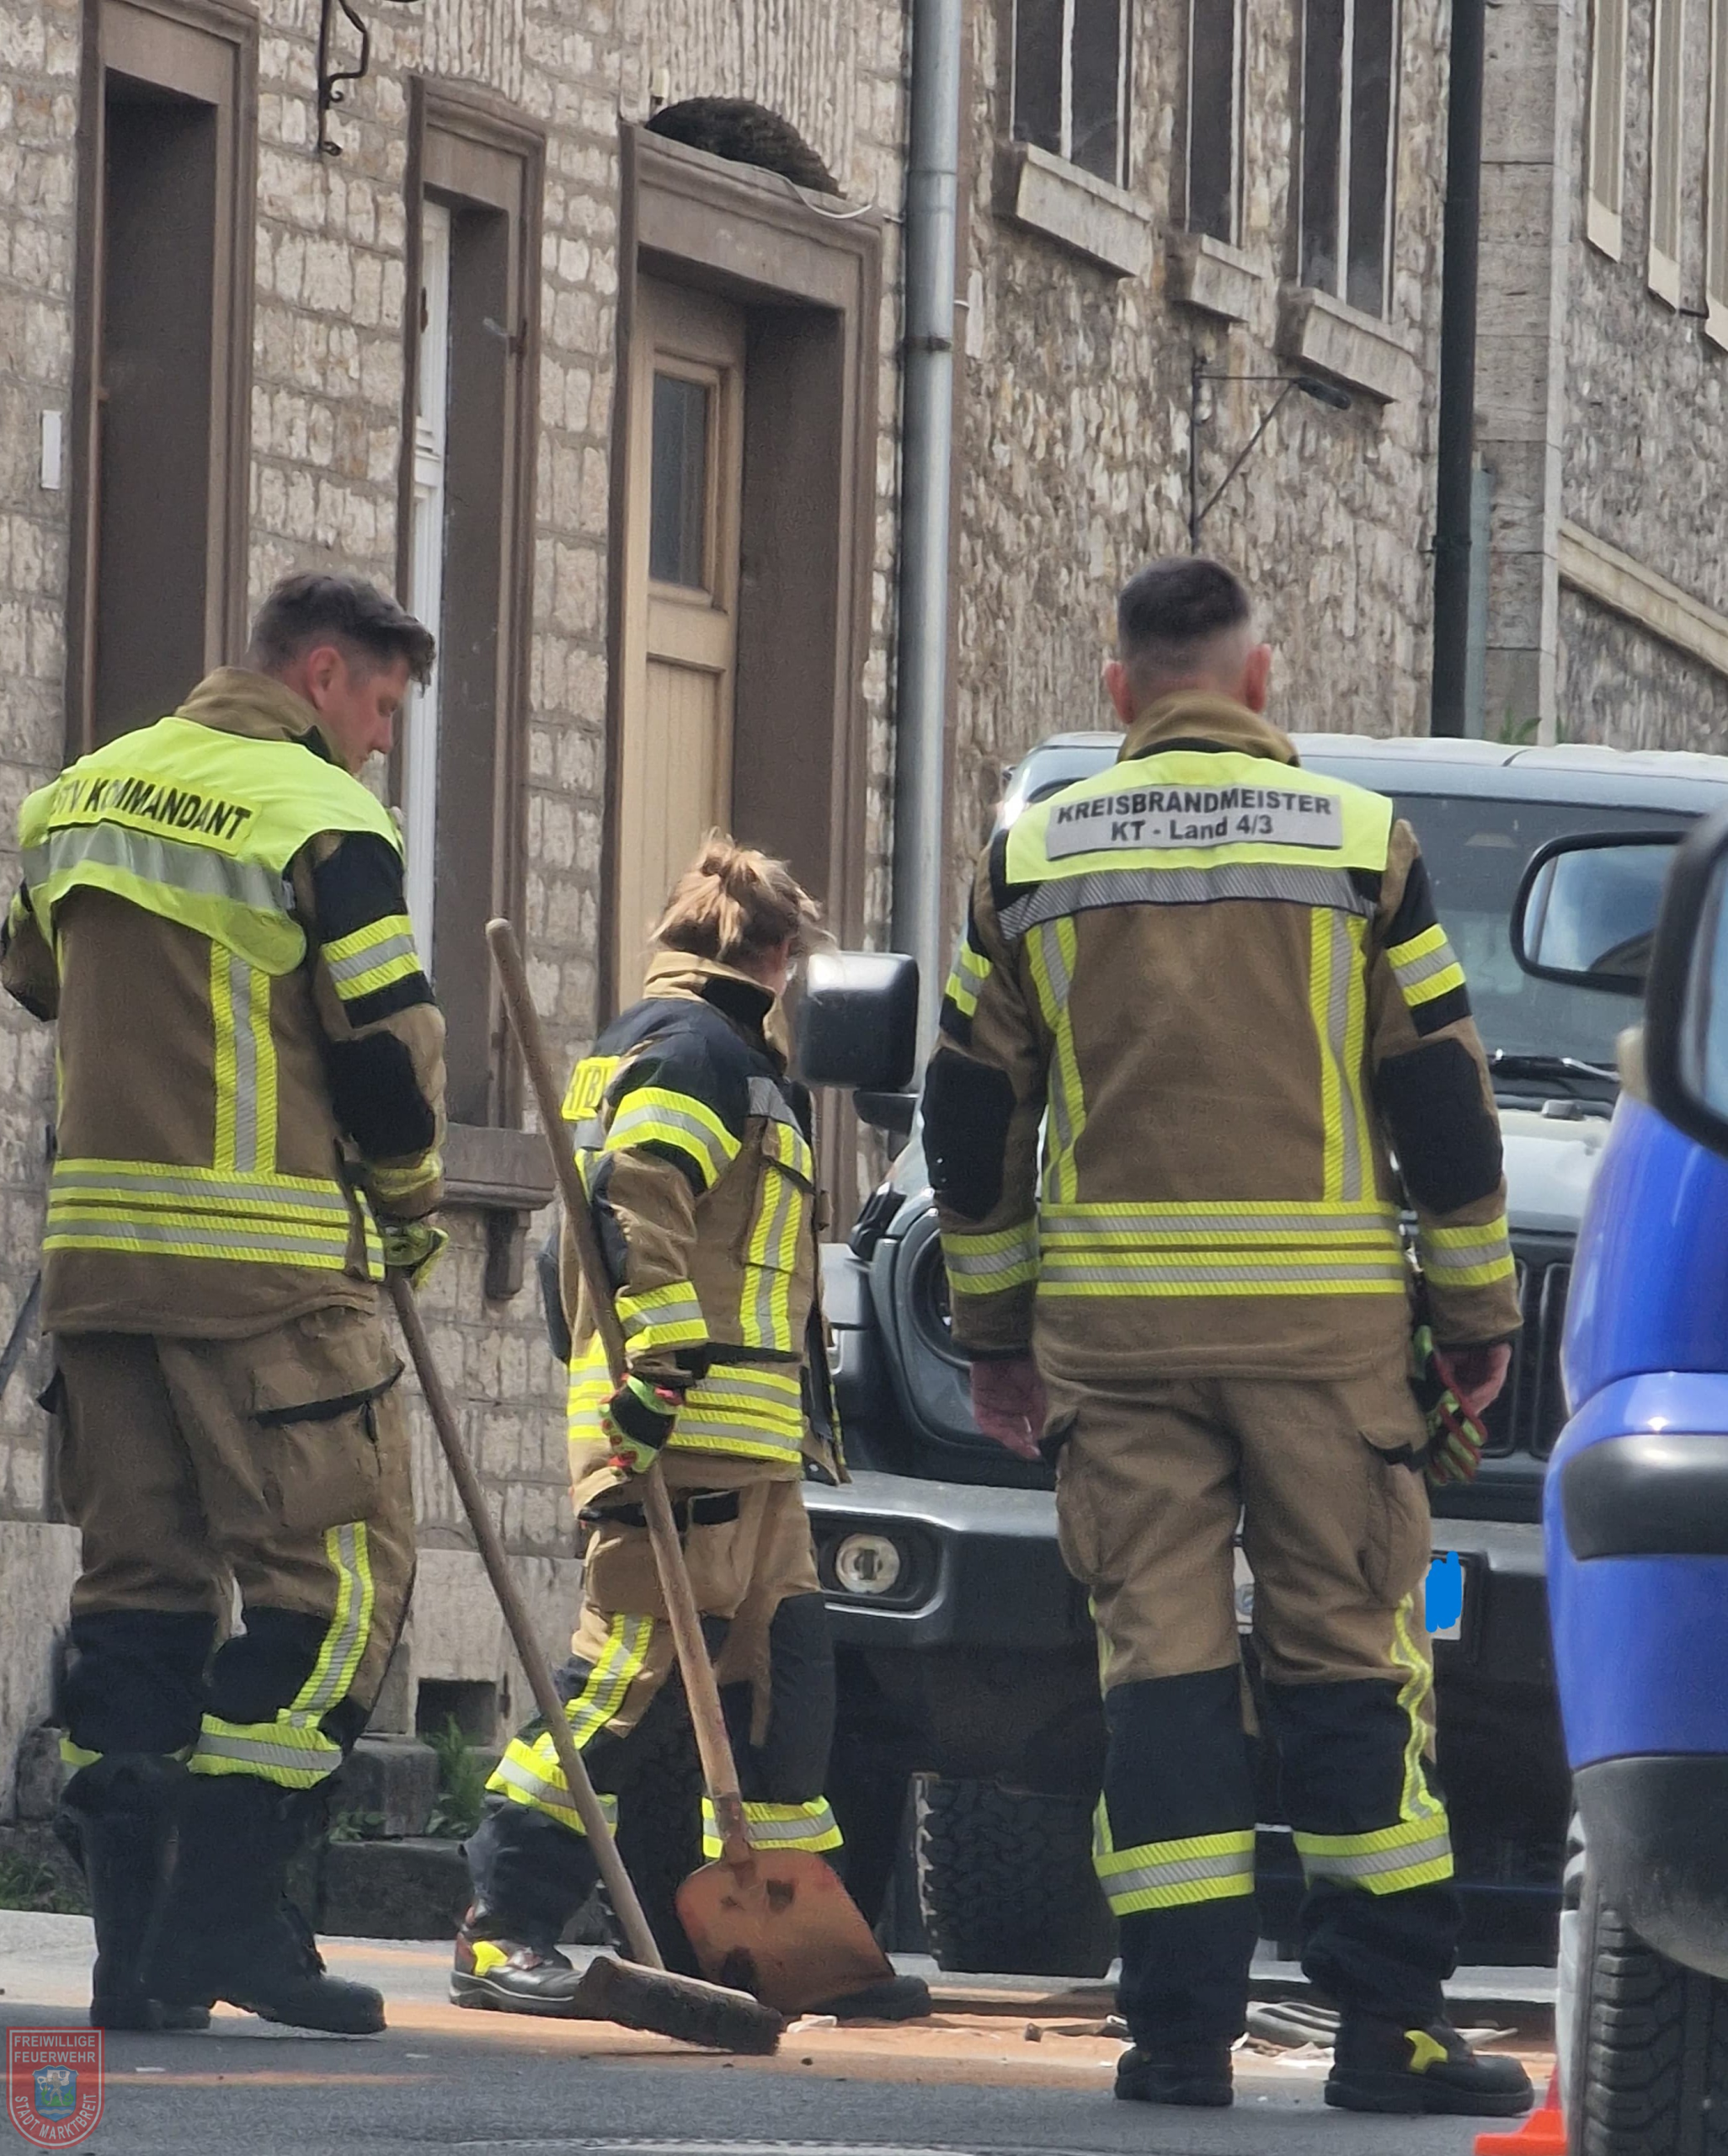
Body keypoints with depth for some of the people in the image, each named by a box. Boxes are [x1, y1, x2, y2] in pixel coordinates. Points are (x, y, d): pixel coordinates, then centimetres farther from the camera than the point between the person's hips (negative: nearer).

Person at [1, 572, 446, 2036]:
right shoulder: (323, 820, -9)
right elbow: (386, 1048, -8)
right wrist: (410, 1208, 8)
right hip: (273, 1259, -7)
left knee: (141, 1578, 10)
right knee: (336, 1571, -1)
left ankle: (134, 1941, 5)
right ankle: (229, 1906, -10)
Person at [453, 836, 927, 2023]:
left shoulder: (730, 1058, 26)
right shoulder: (694, 1049, -7)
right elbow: (635, 1215, -21)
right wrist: (660, 1371, -28)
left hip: (750, 1450, 11)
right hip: (686, 1435, -11)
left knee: (782, 1684, 10)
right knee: (633, 1677, -12)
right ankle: (505, 1929, -12)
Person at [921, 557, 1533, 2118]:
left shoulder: (1033, 860, 7)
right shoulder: (1361, 844, 1)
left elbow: (972, 1122, 10)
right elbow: (1442, 1101, 3)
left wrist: (993, 1328, 18)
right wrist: (1479, 1312, 11)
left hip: (1114, 1317, 1)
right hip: (1323, 1318, -1)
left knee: (1160, 1659, 3)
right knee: (1349, 1662, 3)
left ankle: (1181, 2026, -3)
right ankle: (1390, 2024, 0)